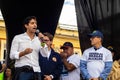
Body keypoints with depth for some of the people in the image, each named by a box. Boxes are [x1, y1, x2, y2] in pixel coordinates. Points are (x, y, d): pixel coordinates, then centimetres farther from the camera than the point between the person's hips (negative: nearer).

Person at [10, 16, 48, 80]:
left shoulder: (38, 39, 16)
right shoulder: (18, 38, 7)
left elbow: (45, 55, 6)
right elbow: (12, 55, -1)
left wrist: (42, 42, -5)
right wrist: (23, 53, -17)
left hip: (35, 71, 3)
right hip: (22, 71, -3)